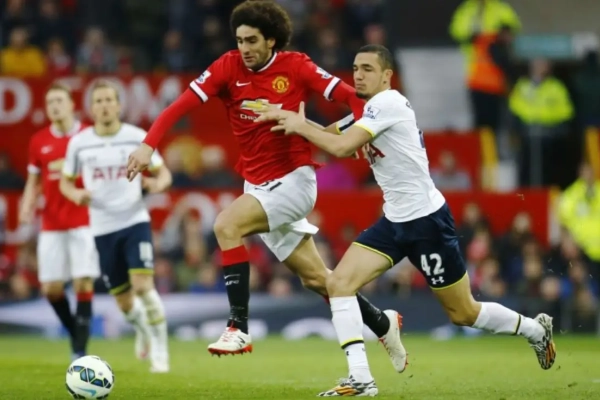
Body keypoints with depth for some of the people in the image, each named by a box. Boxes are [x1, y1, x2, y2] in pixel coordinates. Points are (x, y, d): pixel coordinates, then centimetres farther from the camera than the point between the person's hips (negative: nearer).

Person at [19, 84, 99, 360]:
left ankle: (80, 350, -5)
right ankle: (75, 333, 24)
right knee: (51, 288, 0)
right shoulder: (38, 142, 6)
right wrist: (27, 206, -4)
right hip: (52, 226, 3)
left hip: (84, 222, -3)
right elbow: (34, 182, 13)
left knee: (83, 284, -9)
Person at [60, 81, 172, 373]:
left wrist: (158, 183, -19)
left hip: (135, 221, -2)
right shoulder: (79, 143, 0)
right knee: (123, 300, 8)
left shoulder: (137, 138, -3)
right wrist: (76, 195, -11)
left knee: (143, 286, -20)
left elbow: (163, 173, 5)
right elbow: (65, 182, 12)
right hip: (103, 228, 2)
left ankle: (159, 351, -8)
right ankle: (142, 330, 41)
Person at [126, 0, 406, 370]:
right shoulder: (228, 67, -4)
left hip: (294, 179, -5)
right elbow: (183, 103, -11)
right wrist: (149, 144, -24)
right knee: (316, 277, 12)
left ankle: (239, 328, -24)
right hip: (258, 185, 5)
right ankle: (384, 325, 33)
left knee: (227, 225, -27)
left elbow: (348, 96, -6)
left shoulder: (295, 67, -10)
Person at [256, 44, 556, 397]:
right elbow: (330, 135, 10)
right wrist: (290, 118, -5)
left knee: (463, 313, 2)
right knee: (339, 282, -9)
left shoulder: (387, 103, -17)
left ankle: (536, 329, 27)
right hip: (395, 222, 9)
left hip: (427, 219, -9)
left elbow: (341, 147, -24)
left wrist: (300, 127, -10)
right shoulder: (370, 110, 12)